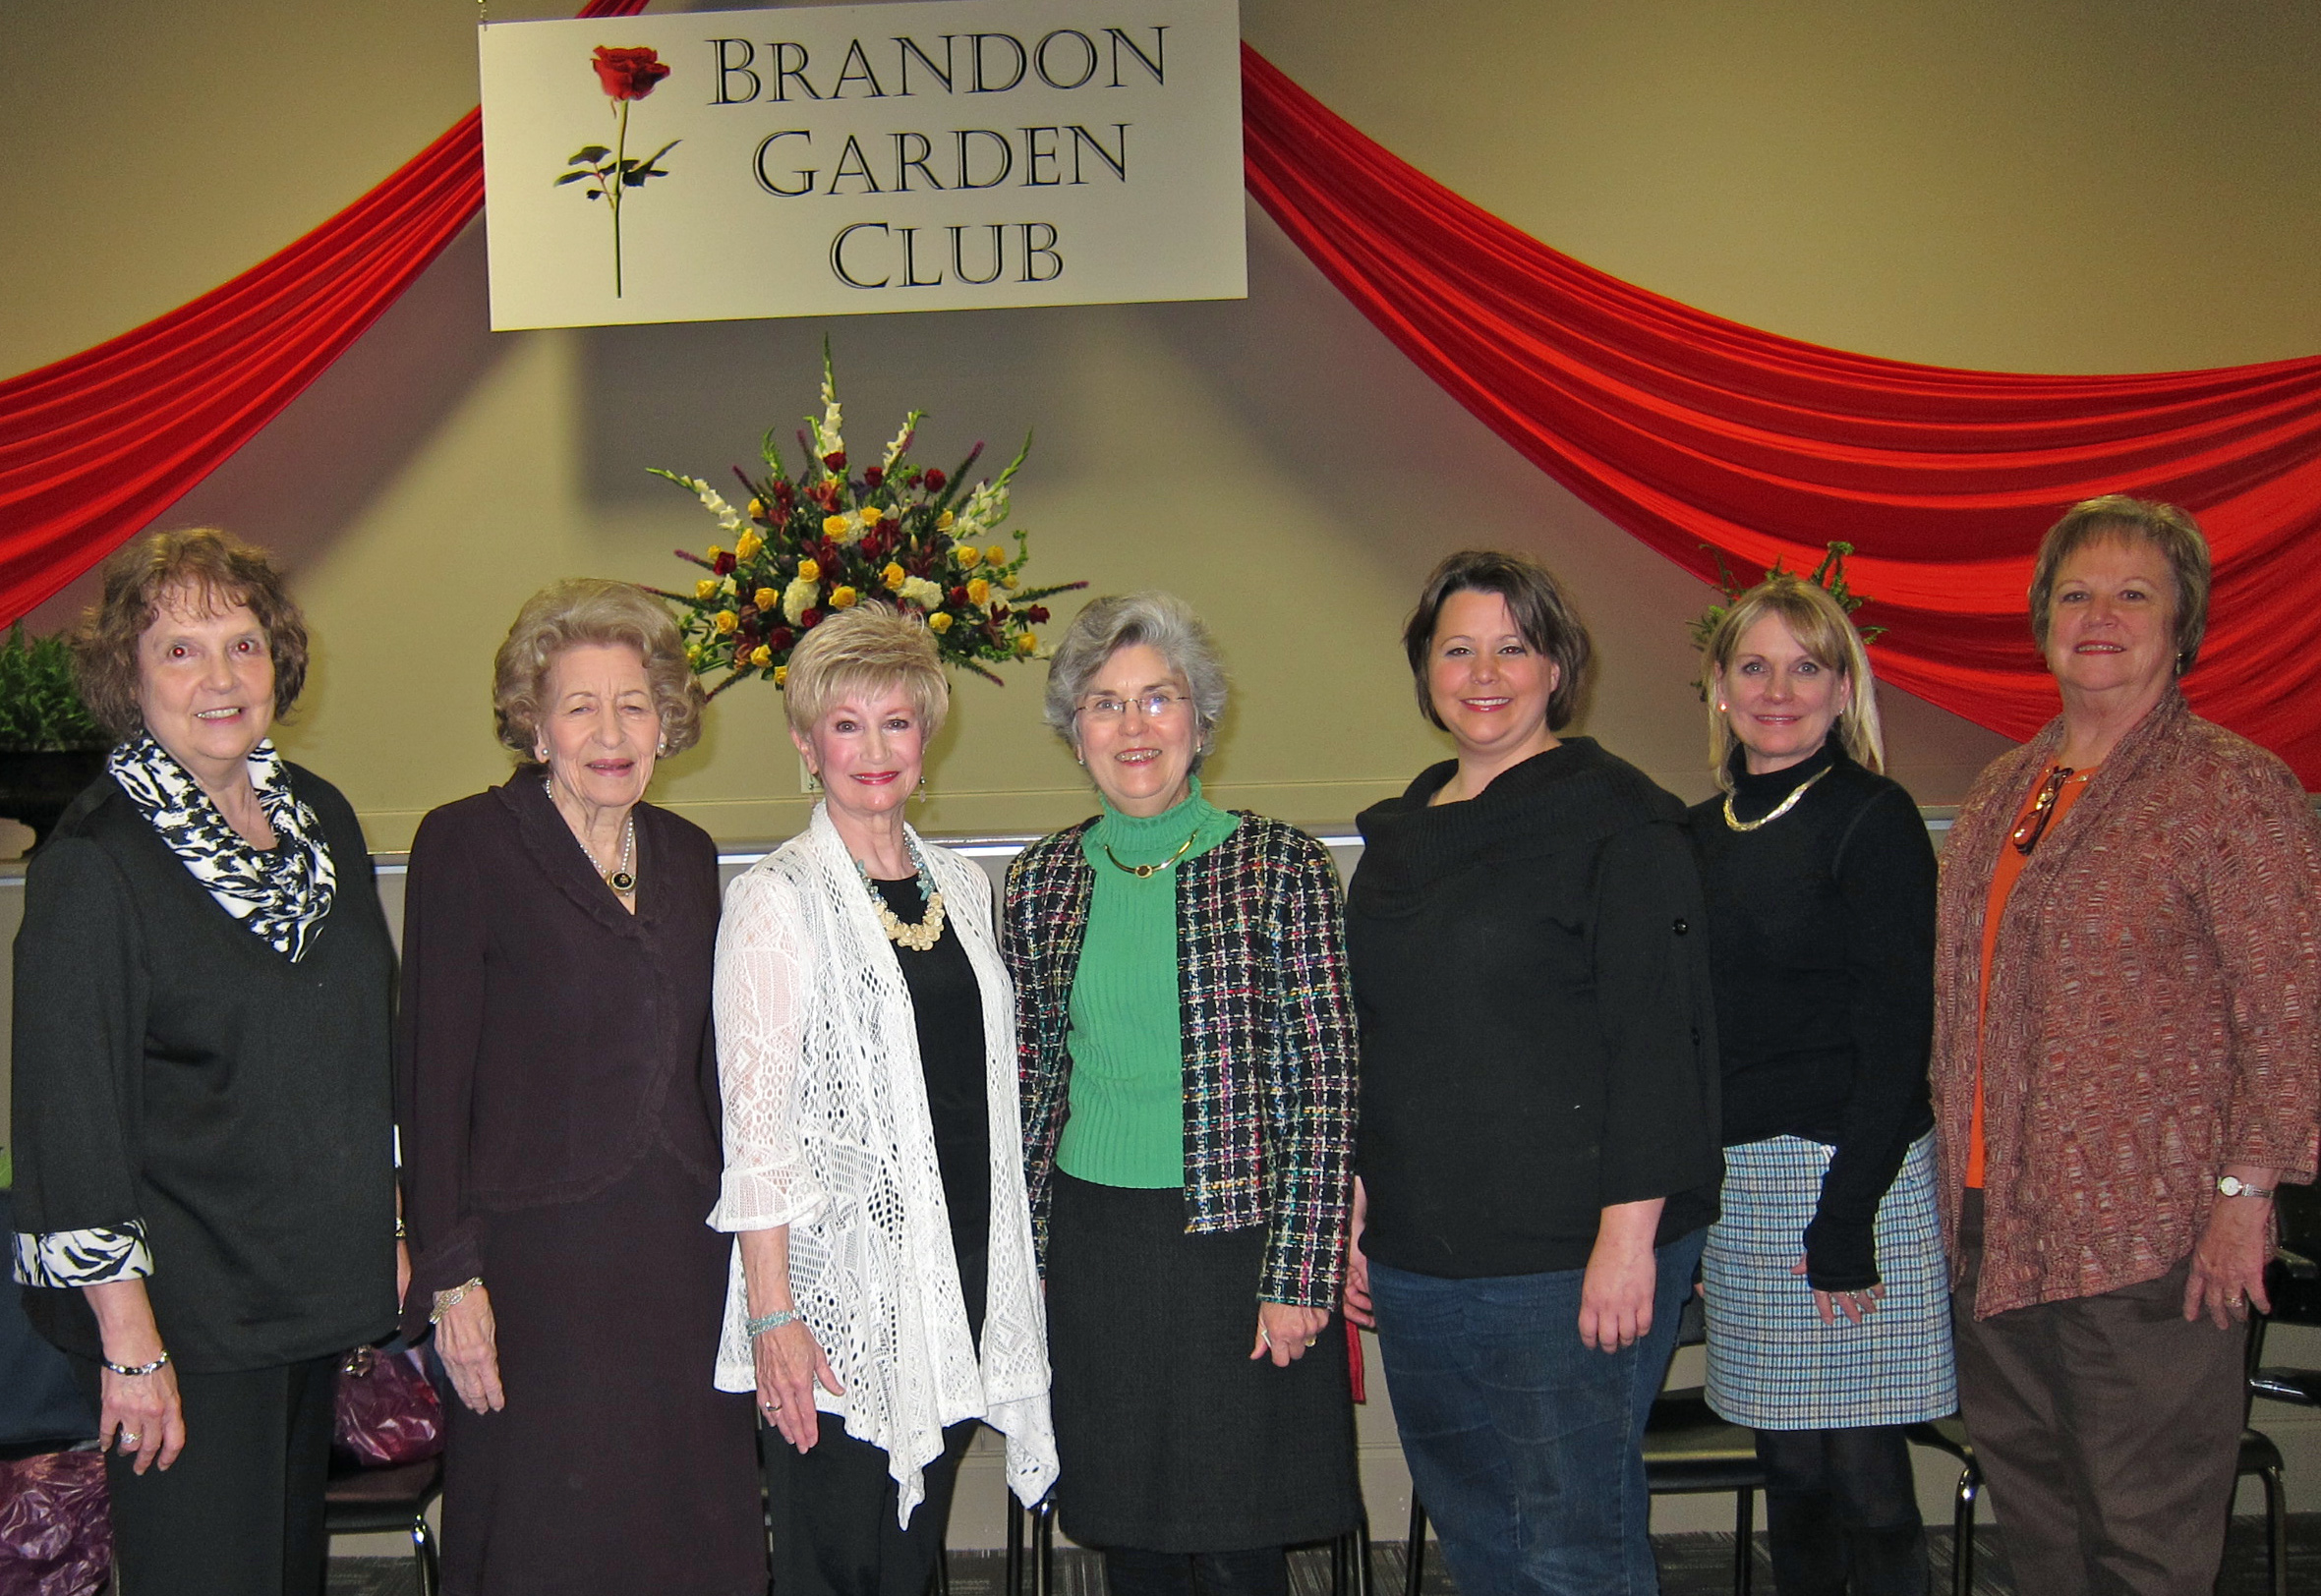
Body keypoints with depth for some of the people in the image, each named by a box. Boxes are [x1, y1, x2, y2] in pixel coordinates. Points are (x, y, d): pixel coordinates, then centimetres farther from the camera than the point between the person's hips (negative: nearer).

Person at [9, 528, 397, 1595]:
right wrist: (128, 1339, -16)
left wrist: (392, 1227, 13)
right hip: (185, 1313, -6)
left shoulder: (320, 817, 6)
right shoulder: (93, 863, -14)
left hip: (318, 1289, 7)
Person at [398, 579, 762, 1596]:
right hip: (538, 1270, -5)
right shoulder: (467, 844, -6)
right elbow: (433, 1073, -8)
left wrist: (731, 1233, 12)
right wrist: (451, 1276, -12)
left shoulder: (687, 855, 10)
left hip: (681, 1260, 5)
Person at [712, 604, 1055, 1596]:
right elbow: (756, 1121, -10)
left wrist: (1007, 1268, 12)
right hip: (843, 1276, -5)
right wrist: (772, 1311, -15)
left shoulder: (961, 887, 11)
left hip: (961, 1271, 5)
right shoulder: (779, 898, -7)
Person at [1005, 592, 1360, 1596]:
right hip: (1093, 1244, 3)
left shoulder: (1281, 867, -5)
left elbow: (1325, 1084, -6)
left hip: (1235, 1240, -3)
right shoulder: (1043, 881, 5)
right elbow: (1033, 1079, 12)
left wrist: (1298, 1277, -10)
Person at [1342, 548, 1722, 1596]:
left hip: (1569, 1260, -6)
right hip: (1415, 1260, 7)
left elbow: (1659, 1038, -12)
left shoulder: (1614, 817, -7)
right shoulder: (1401, 832, 14)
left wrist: (1630, 1234, -17)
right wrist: (1354, 1208, 17)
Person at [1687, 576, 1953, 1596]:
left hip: (1851, 1170, -6)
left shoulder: (1874, 821, -6)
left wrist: (1846, 1221, -16)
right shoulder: (1701, 834, 12)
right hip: (1733, 1184, 6)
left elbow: (1896, 1033, -12)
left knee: (1861, 1463, -2)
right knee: (1787, 1461, 11)